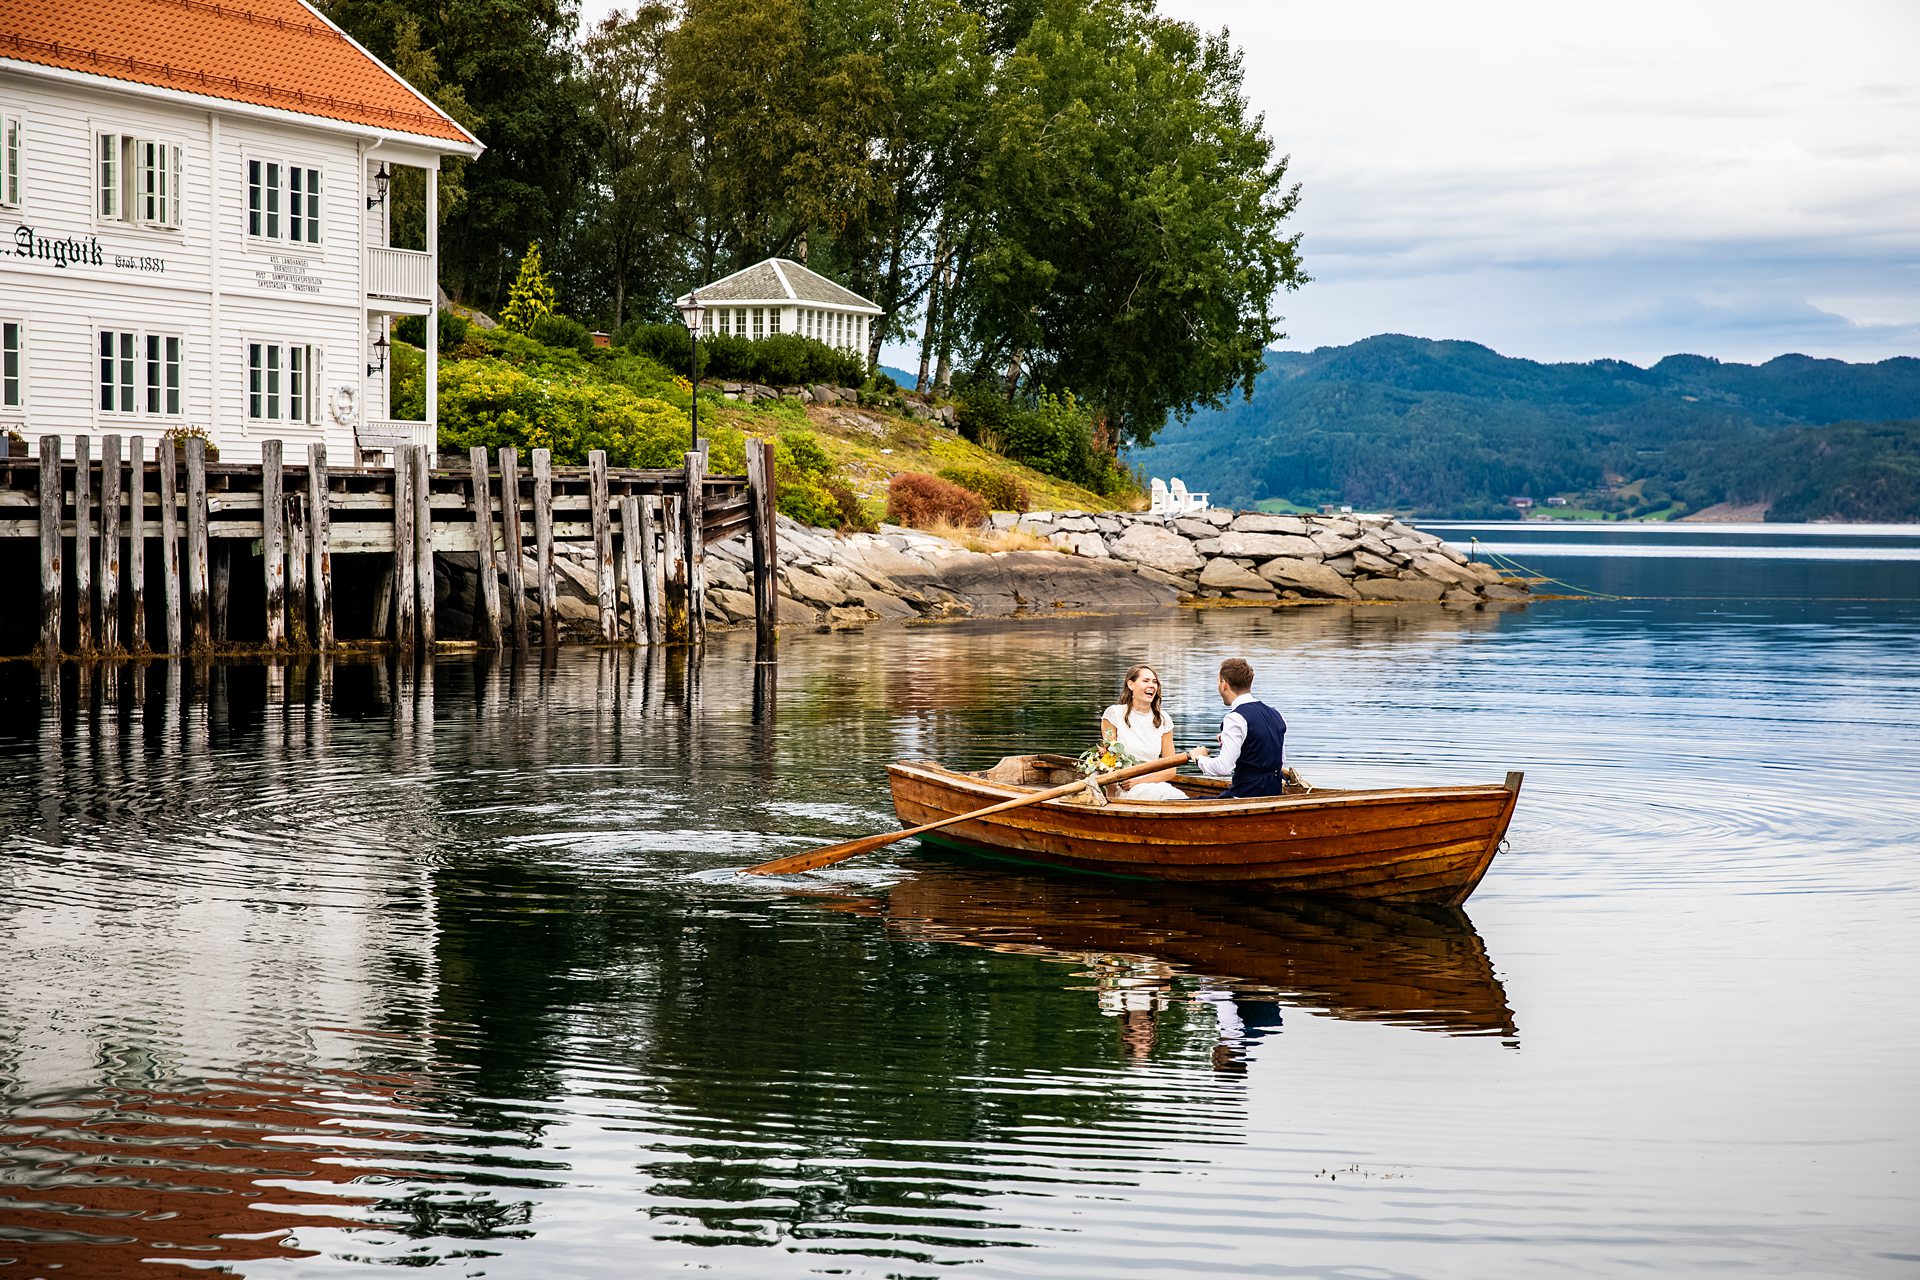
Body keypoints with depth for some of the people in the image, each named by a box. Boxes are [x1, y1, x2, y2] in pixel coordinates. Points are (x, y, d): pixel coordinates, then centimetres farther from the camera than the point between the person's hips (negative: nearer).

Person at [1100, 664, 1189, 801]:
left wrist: (1139, 781, -7)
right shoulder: (1114, 714, 1)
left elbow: (1170, 769, 9)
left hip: (1154, 783, 4)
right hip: (1123, 789, -4)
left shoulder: (1163, 720, 11)